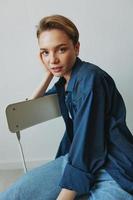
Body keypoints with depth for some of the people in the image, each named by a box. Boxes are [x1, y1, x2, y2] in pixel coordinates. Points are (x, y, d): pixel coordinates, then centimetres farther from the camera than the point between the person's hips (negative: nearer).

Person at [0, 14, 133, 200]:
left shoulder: (90, 78, -16)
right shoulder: (64, 81, 9)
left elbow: (87, 146, -20)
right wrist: (48, 75, 9)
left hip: (115, 171, -7)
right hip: (78, 159, 7)